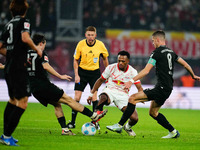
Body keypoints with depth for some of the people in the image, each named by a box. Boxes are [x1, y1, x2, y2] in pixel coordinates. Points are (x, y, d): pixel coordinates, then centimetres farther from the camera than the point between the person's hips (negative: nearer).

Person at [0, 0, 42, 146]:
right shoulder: (24, 21, -5)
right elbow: (25, 38, -23)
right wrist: (36, 49, -8)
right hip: (18, 68, -8)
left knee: (13, 100, 20)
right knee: (22, 103, -8)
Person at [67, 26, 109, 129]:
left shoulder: (100, 45, -8)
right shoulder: (81, 44, -10)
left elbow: (105, 58, 9)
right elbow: (75, 60, 0)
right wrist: (76, 75, -6)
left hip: (95, 72, 0)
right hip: (82, 71, 0)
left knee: (94, 96, -11)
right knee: (77, 97, -3)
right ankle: (72, 122, 6)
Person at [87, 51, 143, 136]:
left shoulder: (132, 72, -2)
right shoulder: (111, 68, -3)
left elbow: (139, 88, -2)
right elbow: (100, 80, 10)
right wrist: (91, 94, 10)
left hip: (123, 95, 2)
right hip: (110, 91, -2)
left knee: (134, 118, -12)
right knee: (103, 98, -44)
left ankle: (127, 127, 22)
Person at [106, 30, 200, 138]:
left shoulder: (157, 52, -8)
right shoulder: (170, 52, 16)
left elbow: (146, 71, -16)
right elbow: (185, 64, 23)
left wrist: (132, 81, -18)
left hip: (161, 88, -9)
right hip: (168, 89, 9)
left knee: (132, 98, -10)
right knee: (153, 112, 22)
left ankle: (119, 126, -14)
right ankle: (173, 132, 22)